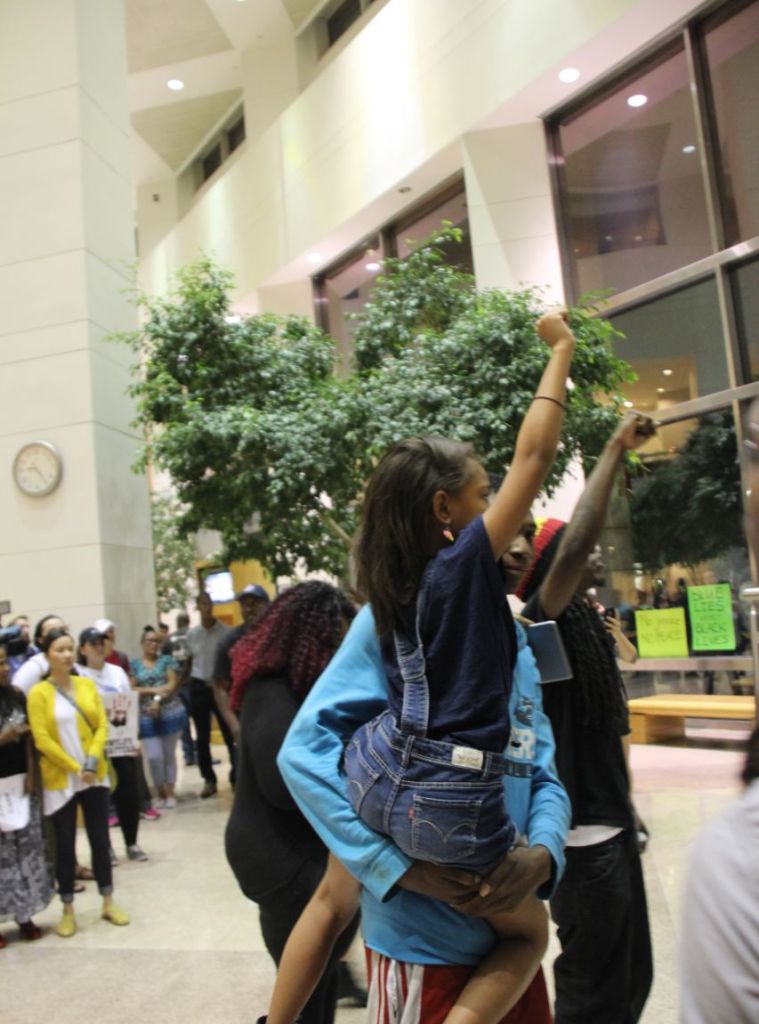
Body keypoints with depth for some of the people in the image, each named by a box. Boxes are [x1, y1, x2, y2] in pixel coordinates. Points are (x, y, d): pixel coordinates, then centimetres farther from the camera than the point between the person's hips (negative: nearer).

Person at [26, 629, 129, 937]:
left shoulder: (88, 685, 2)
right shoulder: (38, 693, -9)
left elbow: (102, 726, 0)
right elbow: (42, 740, -12)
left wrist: (93, 761, -14)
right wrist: (75, 768, -15)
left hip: (95, 776, 3)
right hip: (60, 780, -3)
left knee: (100, 839, 10)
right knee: (65, 844, 6)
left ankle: (109, 903, 22)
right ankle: (68, 911, 19)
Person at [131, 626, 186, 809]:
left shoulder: (167, 660, 6)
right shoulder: (134, 664, 7)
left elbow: (173, 684, -3)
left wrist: (158, 699, -16)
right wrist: (153, 690, -13)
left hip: (171, 713, 0)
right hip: (147, 717, 0)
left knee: (169, 755, 6)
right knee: (154, 757, -5)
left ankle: (170, 793, 17)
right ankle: (160, 793, 15)